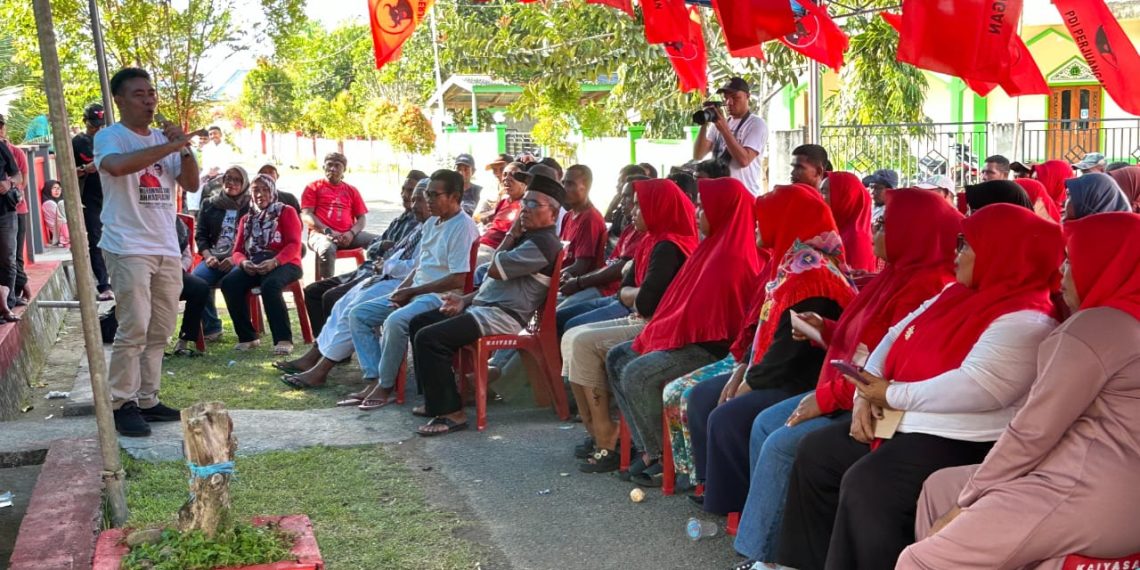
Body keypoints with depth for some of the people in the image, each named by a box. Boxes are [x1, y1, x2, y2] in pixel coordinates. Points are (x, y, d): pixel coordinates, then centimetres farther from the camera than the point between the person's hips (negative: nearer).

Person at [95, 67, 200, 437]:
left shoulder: (163, 139, 16)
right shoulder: (109, 137, -3)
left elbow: (192, 185, 11)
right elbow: (116, 165, -26)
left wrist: (184, 148, -5)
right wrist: (171, 145, -23)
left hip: (167, 249, 7)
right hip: (129, 249, -6)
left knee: (160, 331, 8)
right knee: (134, 329, -11)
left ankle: (147, 400, 16)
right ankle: (122, 404, -1)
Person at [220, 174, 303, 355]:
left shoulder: (286, 212, 8)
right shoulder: (247, 219, 23)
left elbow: (294, 245, -5)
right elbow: (237, 251, 16)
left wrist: (274, 262, -23)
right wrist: (243, 262, -10)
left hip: (284, 263, -5)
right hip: (253, 266, 5)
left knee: (270, 285, -38)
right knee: (228, 283, -25)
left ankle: (284, 339, -32)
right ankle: (247, 337, -15)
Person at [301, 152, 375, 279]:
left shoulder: (352, 190, 21)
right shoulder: (313, 188, 13)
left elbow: (361, 218, 16)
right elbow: (306, 216, 2)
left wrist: (351, 233, -7)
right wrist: (328, 231, -13)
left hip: (347, 234, 3)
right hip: (321, 233, -3)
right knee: (327, 249, -40)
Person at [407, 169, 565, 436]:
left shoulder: (543, 243, -15)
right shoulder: (528, 236, 20)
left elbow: (495, 270, -18)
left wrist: (510, 236, -4)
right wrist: (466, 299, 11)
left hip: (503, 315, -11)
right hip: (483, 305, 11)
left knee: (428, 338, -23)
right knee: (419, 323, 14)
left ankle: (450, 413, -13)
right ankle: (436, 399, 19)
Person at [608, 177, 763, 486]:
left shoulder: (731, 258, -19)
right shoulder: (717, 246, 13)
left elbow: (699, 315, -21)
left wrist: (655, 335, -10)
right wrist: (657, 331, 4)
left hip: (712, 346, -11)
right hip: (694, 336, 11)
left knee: (637, 374, -25)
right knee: (617, 358, 9)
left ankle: (664, 457, -8)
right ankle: (649, 446, 4)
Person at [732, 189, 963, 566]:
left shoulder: (924, 288, -21)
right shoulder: (899, 274, 13)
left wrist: (825, 397, -21)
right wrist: (826, 331, 9)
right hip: (845, 394, 11)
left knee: (781, 445, -17)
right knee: (764, 425, 8)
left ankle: (763, 553, -3)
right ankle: (766, 532, 10)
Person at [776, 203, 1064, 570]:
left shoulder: (1025, 321, -16)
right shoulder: (958, 295, 13)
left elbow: (975, 389, -29)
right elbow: (895, 338, 15)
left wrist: (892, 395, -19)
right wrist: (866, 395, -2)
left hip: (963, 442, -10)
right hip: (906, 423, 10)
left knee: (865, 485, -29)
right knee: (816, 453, 8)